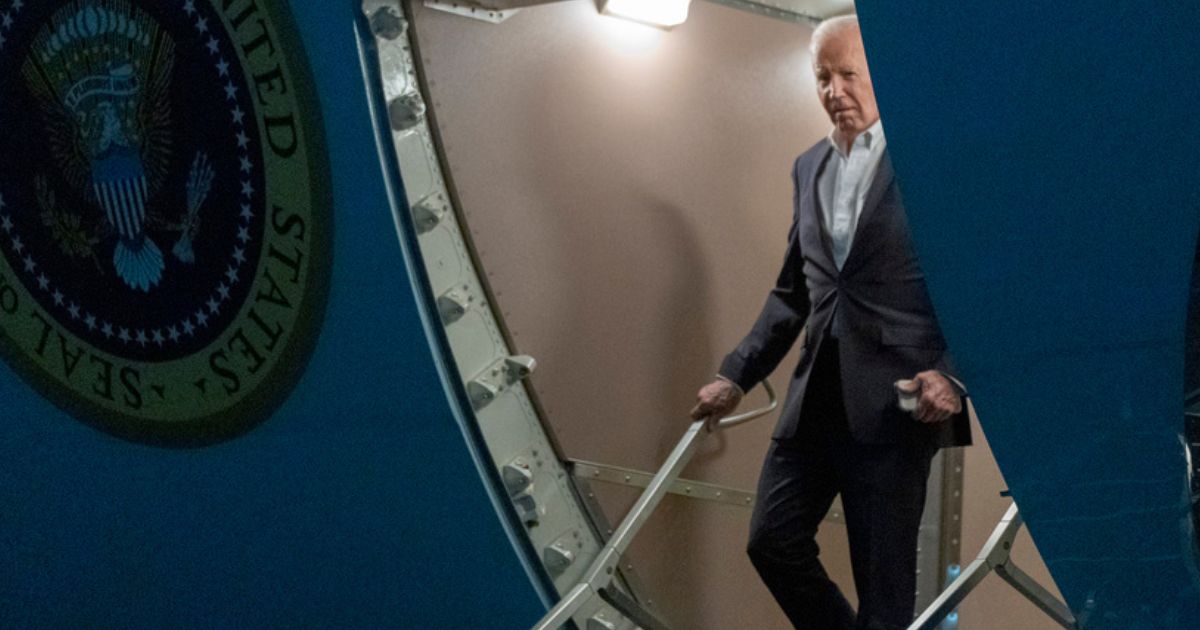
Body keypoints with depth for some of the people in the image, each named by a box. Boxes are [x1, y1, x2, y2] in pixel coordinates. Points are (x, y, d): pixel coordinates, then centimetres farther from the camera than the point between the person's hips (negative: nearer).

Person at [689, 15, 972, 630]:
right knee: (772, 541, 6)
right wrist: (737, 374, 14)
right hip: (815, 397, 6)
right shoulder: (808, 168, 16)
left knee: (883, 574, 0)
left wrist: (952, 373, -20)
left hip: (896, 402, -6)